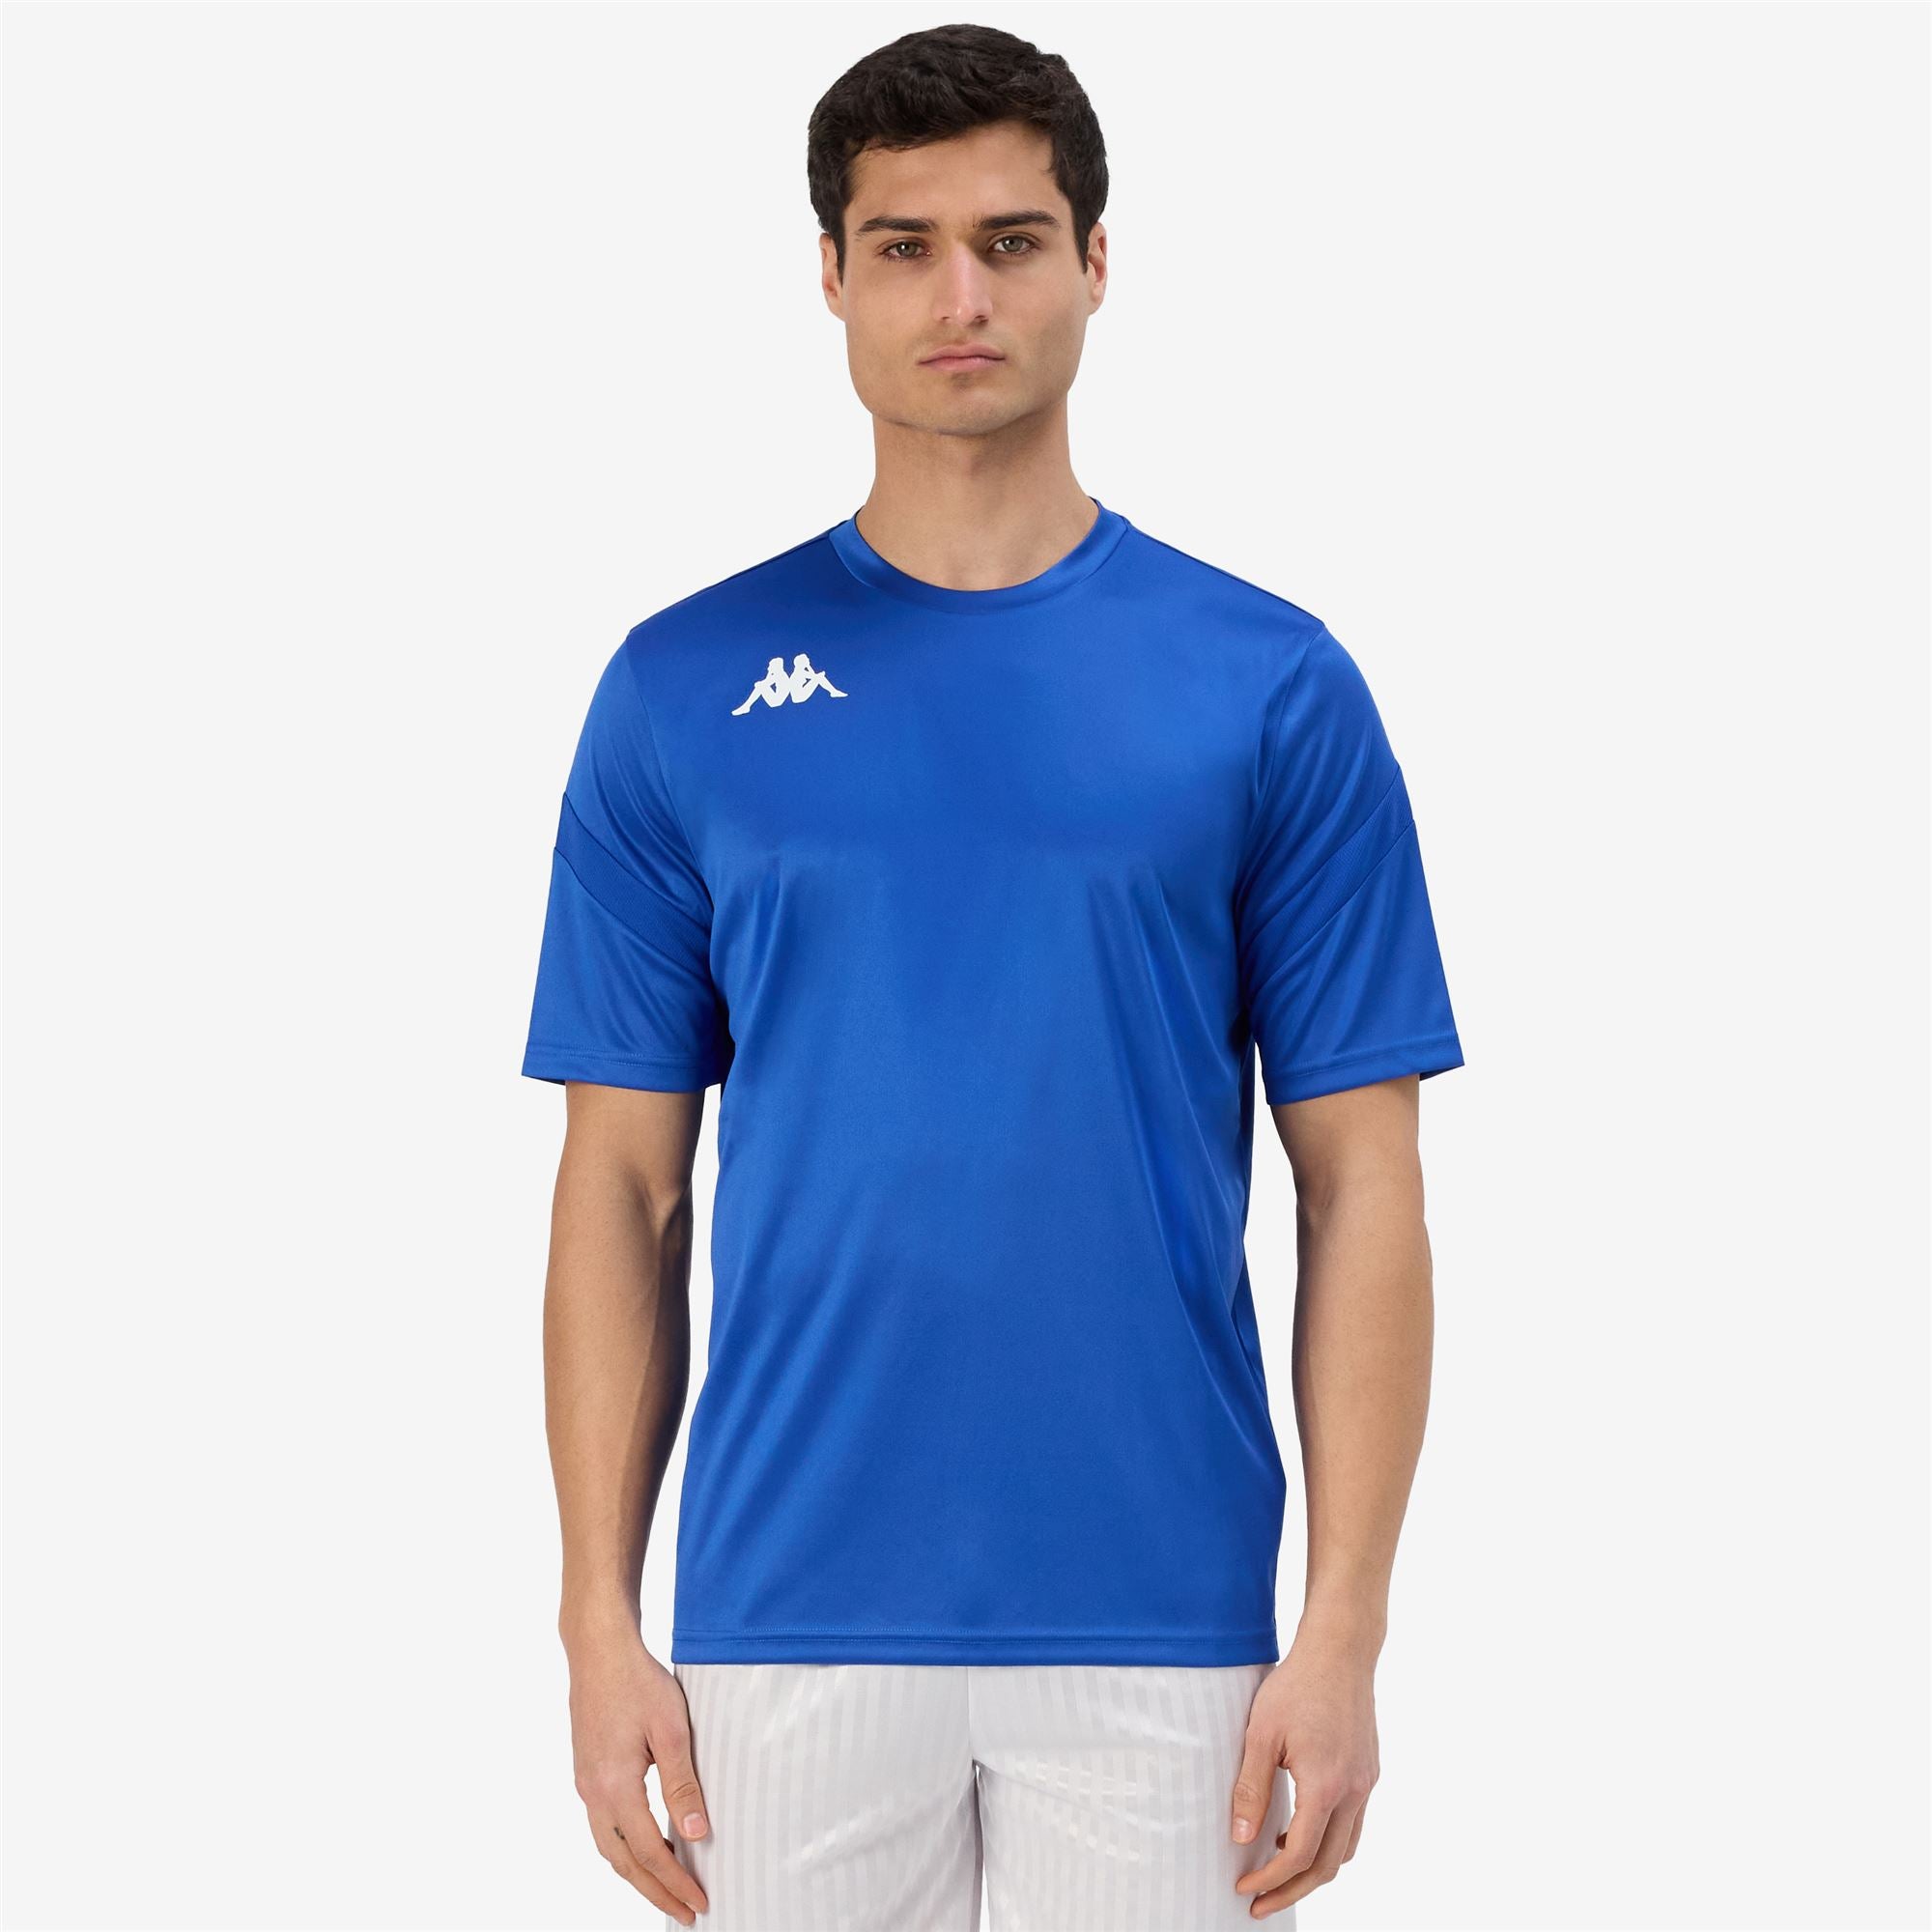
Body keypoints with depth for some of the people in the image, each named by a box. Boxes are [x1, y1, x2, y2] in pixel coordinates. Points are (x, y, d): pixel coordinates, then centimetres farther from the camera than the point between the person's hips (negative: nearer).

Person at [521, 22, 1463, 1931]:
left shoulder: (1272, 689, 1)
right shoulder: (685, 690, 4)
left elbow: (1360, 1184, 0)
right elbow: (624, 1181, 5)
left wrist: (1344, 1626, -7)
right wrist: (601, 1619, -2)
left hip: (1156, 1633, -1)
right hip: (791, 1628, 1)